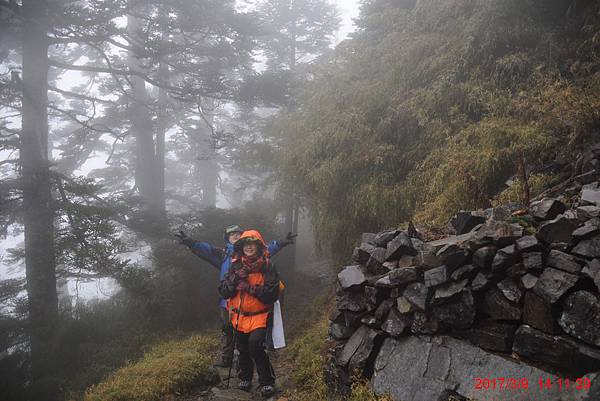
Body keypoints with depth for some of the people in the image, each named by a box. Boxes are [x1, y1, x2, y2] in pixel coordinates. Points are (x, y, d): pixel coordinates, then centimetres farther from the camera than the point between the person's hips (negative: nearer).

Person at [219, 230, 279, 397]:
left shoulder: (267, 266, -11)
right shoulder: (236, 266, -1)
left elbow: (272, 294, -18)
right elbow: (224, 292, -6)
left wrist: (250, 288, -26)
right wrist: (236, 277, -21)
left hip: (259, 315, -4)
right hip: (239, 316, 4)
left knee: (255, 345, -21)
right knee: (242, 349, 17)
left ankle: (267, 382, -1)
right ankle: (245, 378, 43)